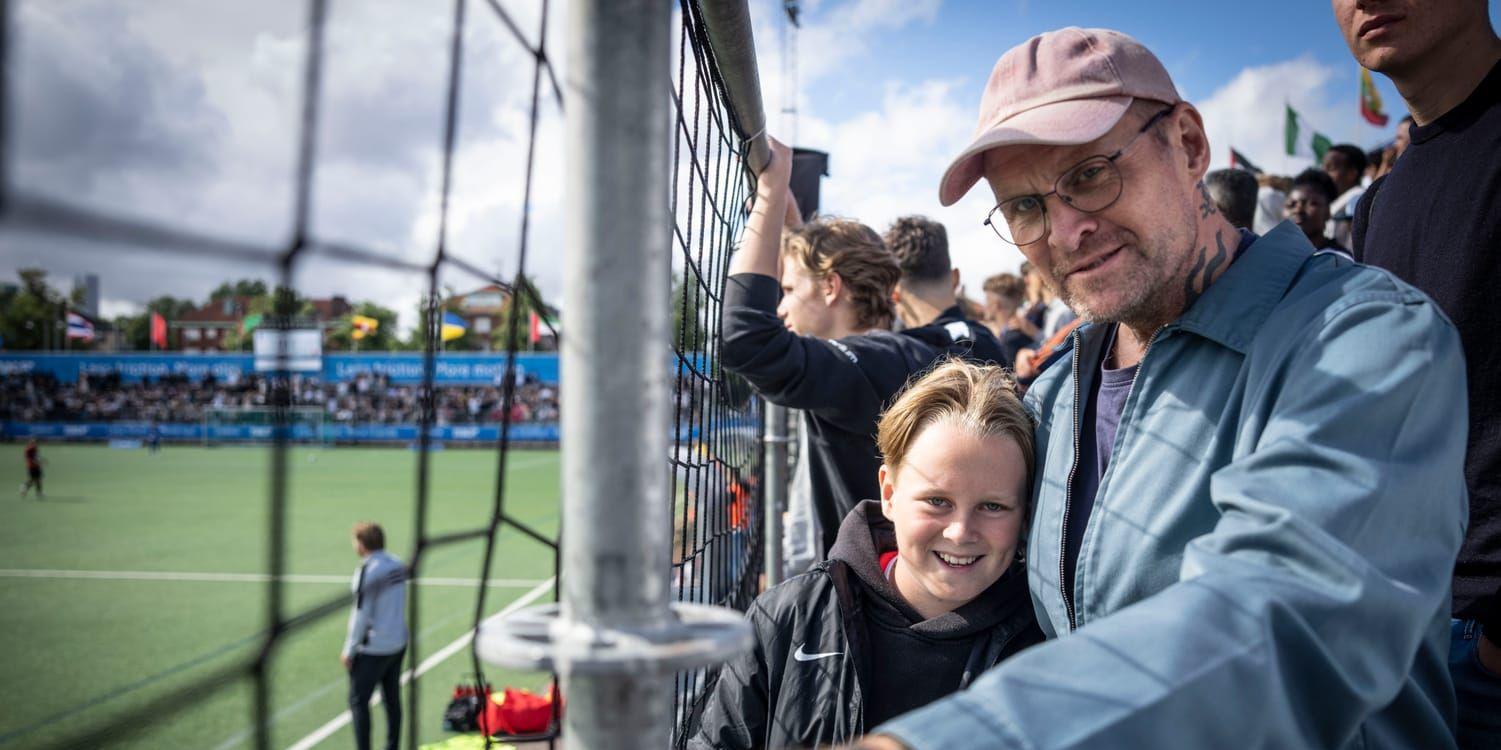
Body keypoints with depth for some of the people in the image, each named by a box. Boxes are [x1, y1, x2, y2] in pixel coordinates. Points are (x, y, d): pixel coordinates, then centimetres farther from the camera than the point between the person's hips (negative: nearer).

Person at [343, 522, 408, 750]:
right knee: (392, 700, 14)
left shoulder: (368, 571, -18)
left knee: (358, 701, 4)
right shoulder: (397, 565, 1)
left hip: (373, 649, -7)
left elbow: (361, 615, -15)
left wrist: (349, 650, -7)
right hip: (398, 643, 7)